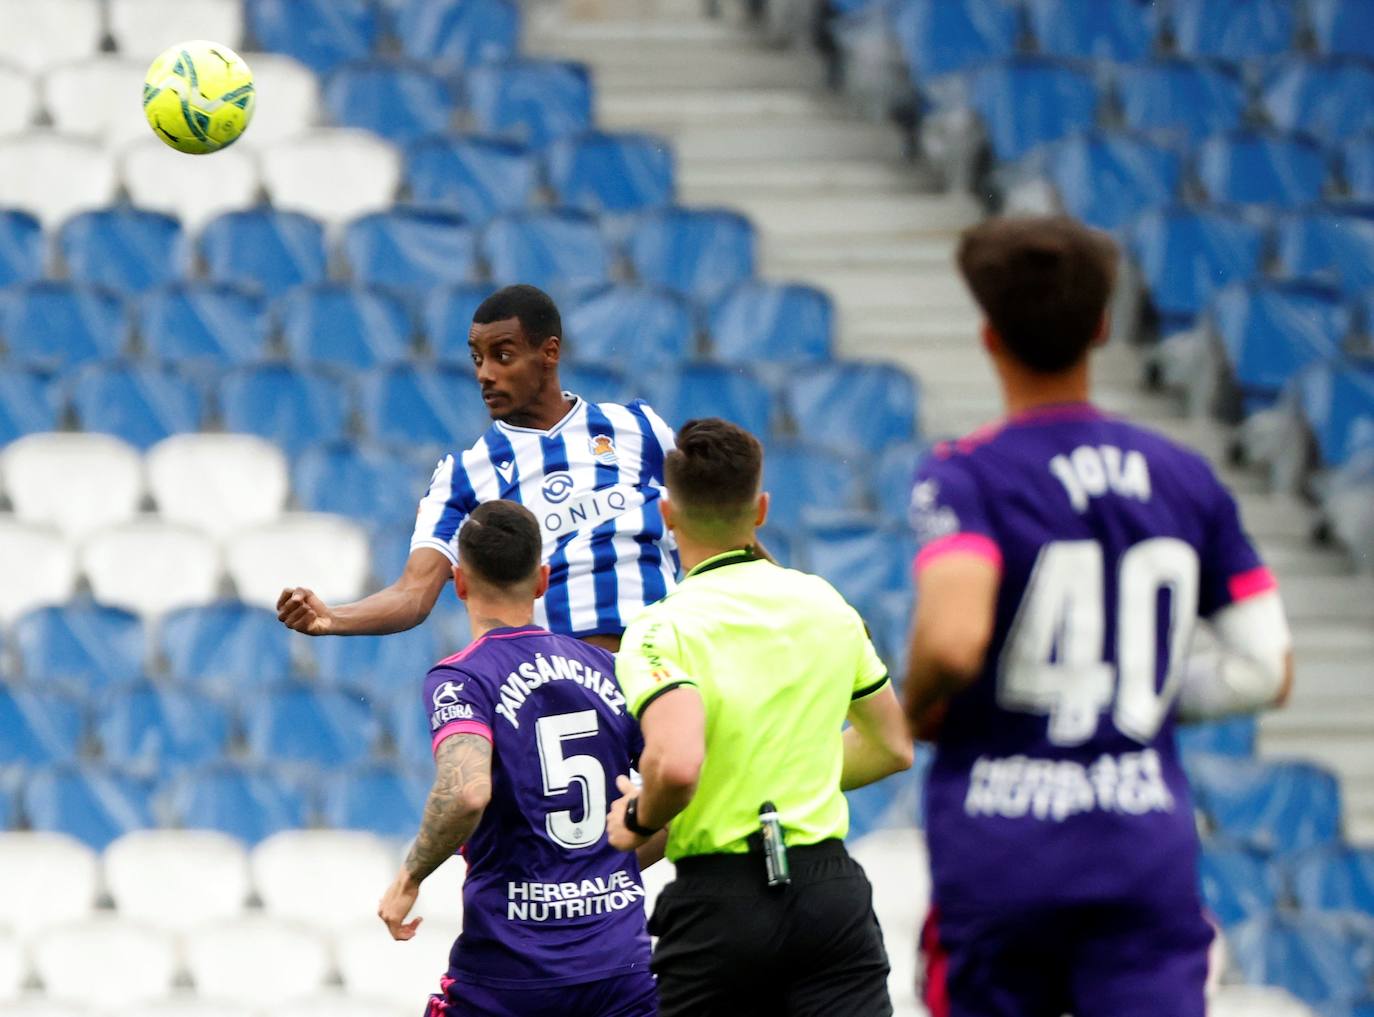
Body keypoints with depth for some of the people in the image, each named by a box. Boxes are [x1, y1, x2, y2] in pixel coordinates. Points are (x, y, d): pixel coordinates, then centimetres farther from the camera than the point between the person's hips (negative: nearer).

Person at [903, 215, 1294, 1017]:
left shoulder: (967, 476, -7)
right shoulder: (1186, 478, 8)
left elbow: (953, 639, -24)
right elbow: (1266, 671, 9)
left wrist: (914, 711, -3)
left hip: (999, 846, -2)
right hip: (1150, 846, 2)